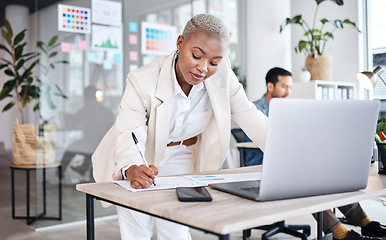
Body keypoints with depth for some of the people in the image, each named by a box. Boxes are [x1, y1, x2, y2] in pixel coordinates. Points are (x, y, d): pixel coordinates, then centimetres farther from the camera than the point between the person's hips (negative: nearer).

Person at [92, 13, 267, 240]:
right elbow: (128, 135, -33)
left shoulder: (221, 72, -19)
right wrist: (132, 170, -55)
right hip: (136, 163, -2)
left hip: (180, 160, 2)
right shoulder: (143, 81, -28)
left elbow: (249, 117, -14)